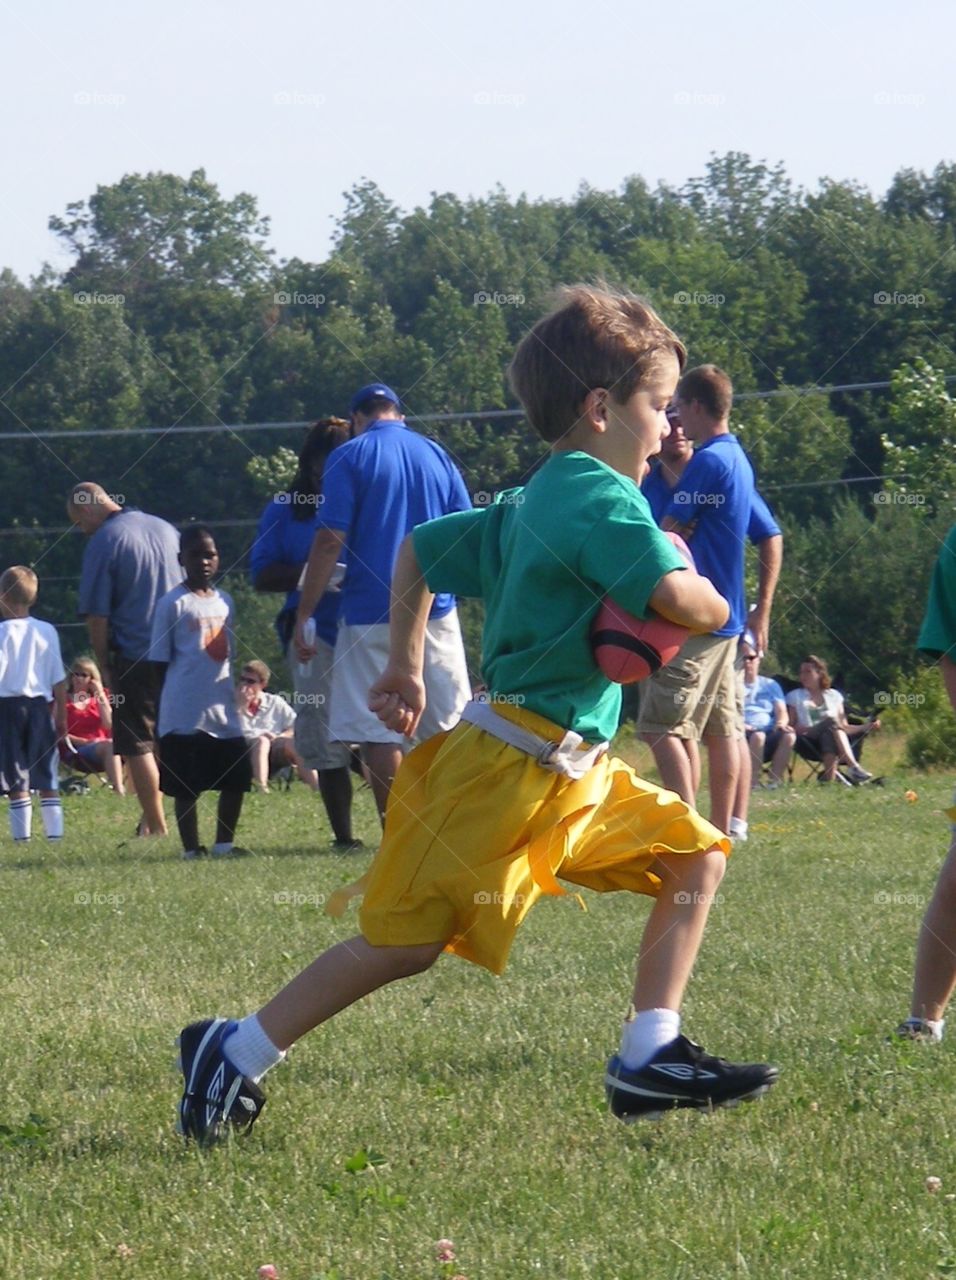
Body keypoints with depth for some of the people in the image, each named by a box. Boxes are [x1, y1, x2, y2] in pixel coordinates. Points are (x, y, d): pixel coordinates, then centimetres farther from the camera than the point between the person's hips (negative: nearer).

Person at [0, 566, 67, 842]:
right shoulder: (47, 631, 5)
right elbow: (59, 681, 8)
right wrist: (61, 716, 15)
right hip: (40, 705, 4)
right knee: (47, 778, 9)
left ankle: (22, 834, -2)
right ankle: (55, 832, 7)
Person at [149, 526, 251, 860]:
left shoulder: (224, 602, 12)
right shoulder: (173, 604, -6)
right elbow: (160, 661, -5)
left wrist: (232, 694, 14)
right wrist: (170, 700, -9)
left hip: (222, 709, 6)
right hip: (184, 715, -6)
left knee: (237, 777, 7)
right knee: (186, 786, -1)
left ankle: (224, 843, 18)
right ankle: (191, 848, 6)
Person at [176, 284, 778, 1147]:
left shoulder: (533, 502, 15)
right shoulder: (602, 498, -15)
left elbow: (420, 554, 24)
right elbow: (680, 602, -28)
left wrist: (406, 666, 27)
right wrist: (713, 603, -5)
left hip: (571, 774, 10)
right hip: (509, 764, -10)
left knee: (697, 855, 6)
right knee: (407, 940, -8)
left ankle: (649, 1059, 0)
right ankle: (237, 1054, 2)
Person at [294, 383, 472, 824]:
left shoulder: (350, 457, -2)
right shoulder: (436, 455, 10)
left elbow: (330, 541, -9)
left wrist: (303, 614, -6)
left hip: (371, 612, -4)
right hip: (435, 609, 4)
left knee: (377, 731, 0)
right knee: (447, 726, 8)